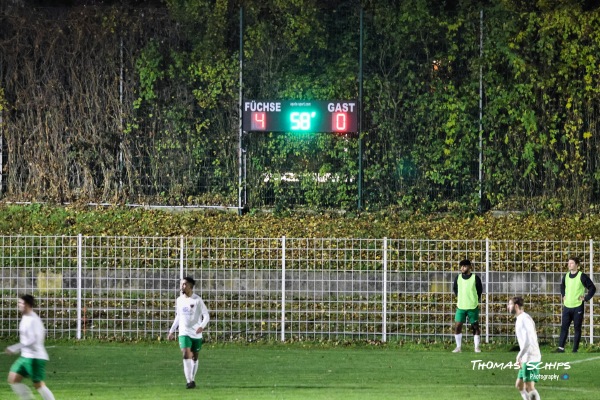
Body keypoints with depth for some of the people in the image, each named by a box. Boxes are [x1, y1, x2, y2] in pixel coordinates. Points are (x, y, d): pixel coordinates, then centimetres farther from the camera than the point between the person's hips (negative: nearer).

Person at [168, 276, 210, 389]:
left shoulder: (197, 300, -8)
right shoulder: (180, 300, 7)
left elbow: (206, 315, -8)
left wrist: (202, 326, -27)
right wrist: (172, 331, 17)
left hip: (196, 333, -2)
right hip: (184, 333, 2)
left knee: (194, 357, 9)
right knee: (186, 355, -16)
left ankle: (192, 380, 25)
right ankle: (189, 381, -19)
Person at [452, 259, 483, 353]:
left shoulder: (475, 278, -5)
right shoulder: (458, 277, 4)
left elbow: (480, 290, 7)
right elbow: (455, 288, 19)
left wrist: (477, 300, 5)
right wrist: (458, 297, 12)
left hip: (473, 306, -2)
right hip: (461, 306, 2)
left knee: (475, 326, 4)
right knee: (457, 326, -5)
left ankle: (477, 347, 12)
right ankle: (458, 347, 3)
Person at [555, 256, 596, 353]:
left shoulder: (582, 276, -7)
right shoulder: (565, 276, 9)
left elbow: (592, 288, -3)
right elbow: (562, 286, 30)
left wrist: (586, 298, -7)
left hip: (578, 307, -5)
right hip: (567, 306, 5)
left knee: (577, 328, 0)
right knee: (564, 327, 1)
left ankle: (575, 349, 4)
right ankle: (561, 347, 2)